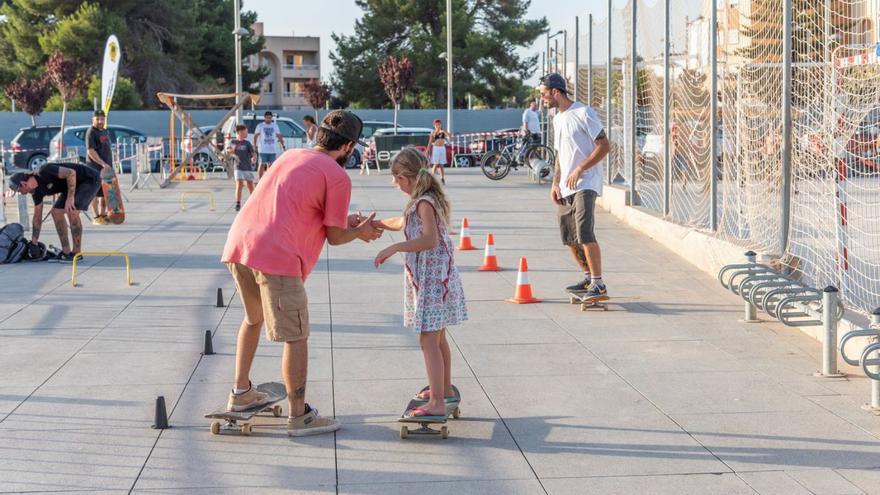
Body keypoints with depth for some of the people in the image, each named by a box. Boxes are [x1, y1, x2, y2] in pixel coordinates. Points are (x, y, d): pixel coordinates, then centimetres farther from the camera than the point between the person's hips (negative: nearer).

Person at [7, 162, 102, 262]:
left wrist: (70, 198, -29)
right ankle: (66, 252, 7)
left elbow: (71, 173, -32)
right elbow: (37, 217, 10)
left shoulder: (44, 172, -25)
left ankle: (76, 253, -11)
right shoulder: (37, 191, 2)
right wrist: (33, 242, 12)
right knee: (56, 212, 3)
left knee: (72, 212, -21)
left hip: (90, 179, -9)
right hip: (76, 184, 9)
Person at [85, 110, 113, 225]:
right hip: (96, 167, -8)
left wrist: (110, 165, 20)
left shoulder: (105, 132, 17)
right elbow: (90, 151, -18)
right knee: (96, 193, -5)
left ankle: (103, 215, 19)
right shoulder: (91, 132, -10)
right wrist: (103, 164, -24)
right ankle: (96, 217, -2)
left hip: (106, 167, 8)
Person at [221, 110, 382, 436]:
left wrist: (343, 220, 33)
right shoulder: (337, 177, -1)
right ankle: (299, 416, 6)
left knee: (253, 318, 29)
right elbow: (334, 237, 2)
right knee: (296, 337, 2)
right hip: (277, 257, -8)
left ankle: (241, 392, 37)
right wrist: (359, 231, 22)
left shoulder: (291, 156, 23)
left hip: (238, 246, 8)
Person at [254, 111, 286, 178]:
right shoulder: (260, 126, 0)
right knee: (262, 164, -3)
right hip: (263, 149, -4)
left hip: (272, 149, 4)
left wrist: (283, 146, 6)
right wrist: (255, 146, -12)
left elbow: (279, 136, 13)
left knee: (270, 165, 7)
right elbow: (255, 136, -3)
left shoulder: (275, 126, 11)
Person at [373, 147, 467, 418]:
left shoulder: (424, 203, -18)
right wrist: (373, 223, 22)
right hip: (438, 276, 10)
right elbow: (402, 223, 29)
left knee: (429, 341, -10)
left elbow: (430, 239, -32)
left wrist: (393, 248, -31)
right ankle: (445, 389, 35)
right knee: (438, 338, 22)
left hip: (431, 279, -10)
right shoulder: (425, 200, 12)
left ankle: (437, 404, -12)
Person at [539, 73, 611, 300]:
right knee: (569, 237, 11)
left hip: (585, 184, -9)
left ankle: (599, 284, -16)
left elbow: (604, 146, -13)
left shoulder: (583, 113, -9)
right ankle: (589, 277, 26)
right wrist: (555, 182, 13)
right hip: (565, 187, 9)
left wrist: (579, 170, -18)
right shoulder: (557, 119, 17)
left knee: (584, 233, -20)